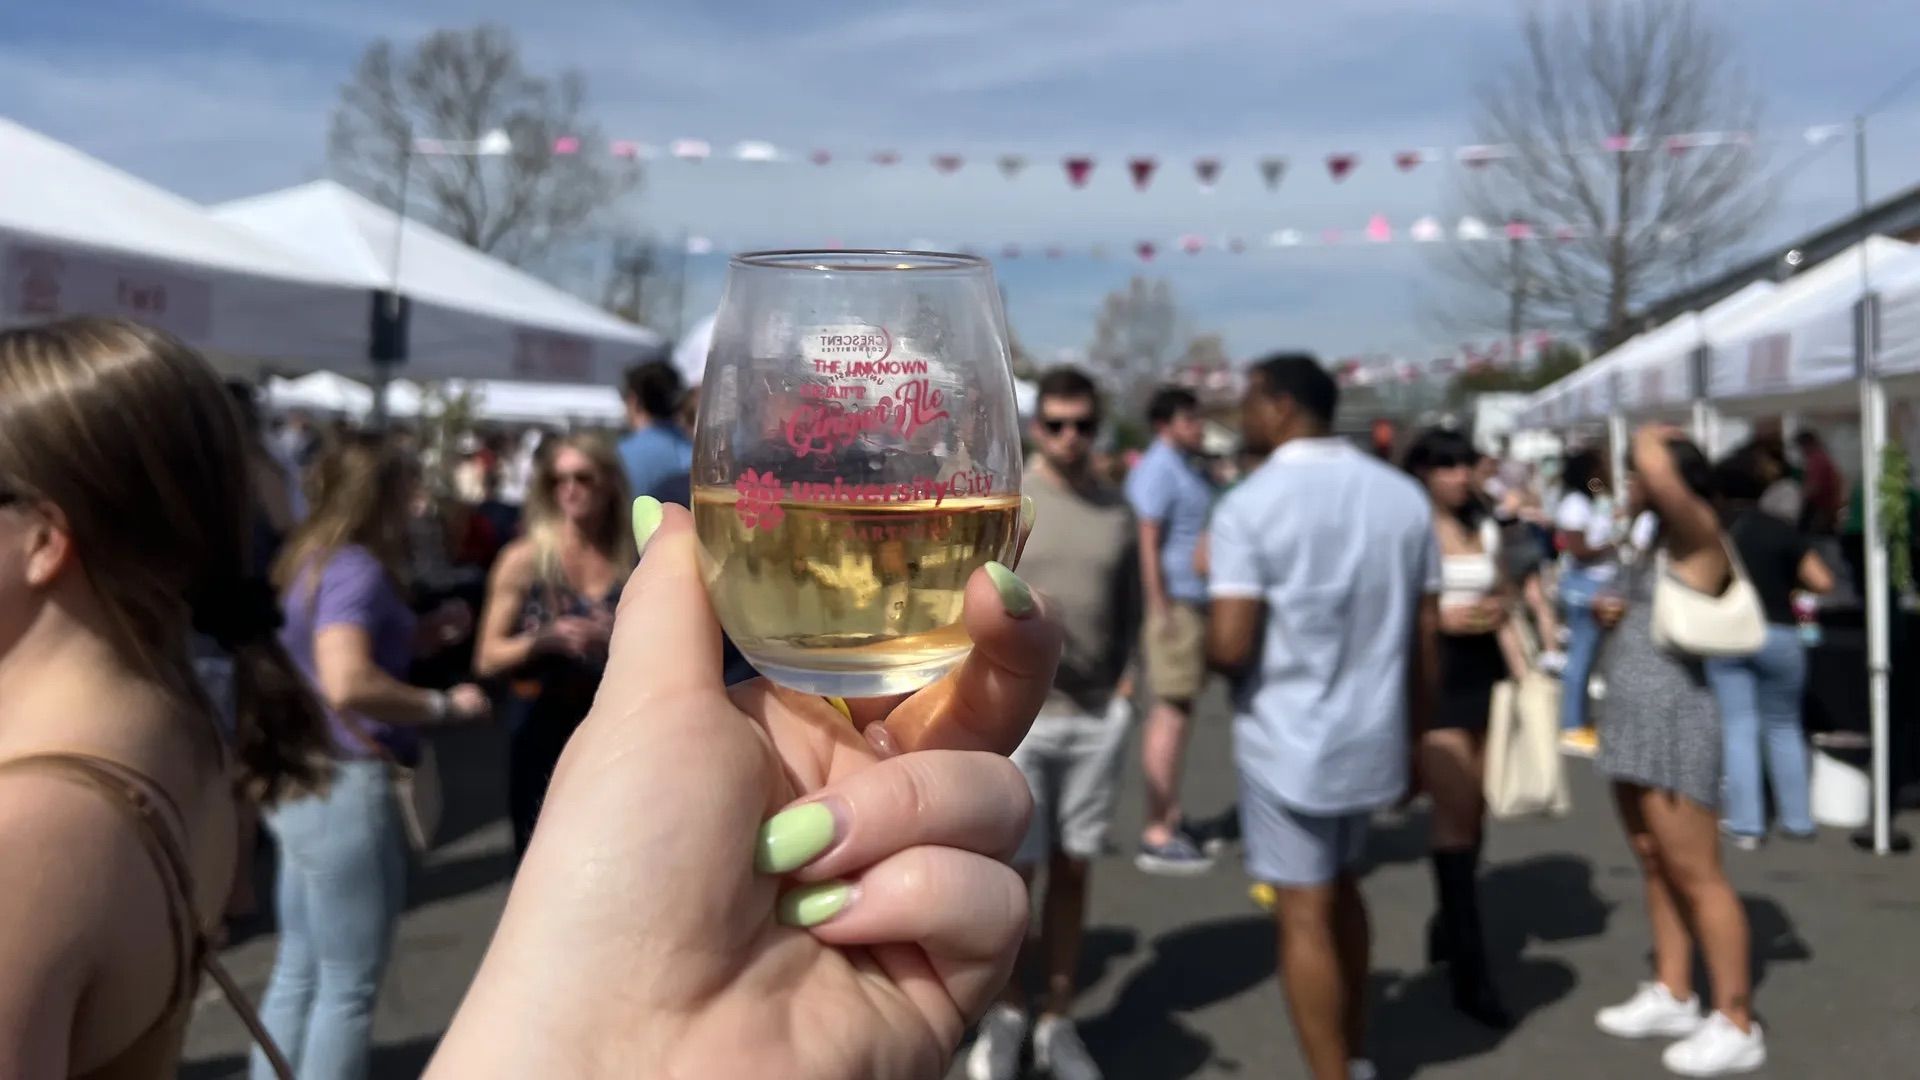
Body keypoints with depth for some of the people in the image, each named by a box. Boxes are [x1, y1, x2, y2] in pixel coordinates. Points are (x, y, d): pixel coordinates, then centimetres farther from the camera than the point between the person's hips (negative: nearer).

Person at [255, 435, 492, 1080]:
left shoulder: (311, 560, 11)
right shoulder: (355, 568, -18)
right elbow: (347, 684, -32)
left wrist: (419, 636, 12)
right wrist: (443, 705, -21)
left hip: (304, 780, 10)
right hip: (346, 786, -10)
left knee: (299, 971, 18)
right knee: (349, 986, 2)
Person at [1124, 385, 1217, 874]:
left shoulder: (1187, 468, 18)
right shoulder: (1158, 469, -13)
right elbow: (1148, 544, -19)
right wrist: (1162, 613, -22)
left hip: (1194, 601, 10)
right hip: (1172, 602, -10)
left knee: (1176, 711, 13)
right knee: (1171, 714, -8)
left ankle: (1171, 819, 22)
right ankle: (1157, 837, -5)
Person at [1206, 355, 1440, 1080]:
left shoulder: (1250, 505, -16)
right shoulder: (1404, 495, 2)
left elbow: (1229, 646, -22)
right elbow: (1426, 637, 5)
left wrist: (1199, 642, 1)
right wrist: (1413, 735, 15)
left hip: (1287, 742, -6)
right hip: (1374, 736, 6)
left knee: (1304, 915, 5)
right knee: (1340, 888, 25)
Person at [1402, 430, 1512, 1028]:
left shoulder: (1486, 530, 13)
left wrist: (1499, 610, 2)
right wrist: (1441, 618, -17)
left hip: (1486, 673, 6)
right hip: (1433, 678, -6)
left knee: (1475, 810, 11)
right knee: (1455, 812, -9)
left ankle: (1449, 926, 32)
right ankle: (1470, 971, -4)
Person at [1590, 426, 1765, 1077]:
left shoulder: (1699, 534, -13)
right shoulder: (1663, 546, 15)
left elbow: (1657, 470, -32)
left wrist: (1650, 438, -10)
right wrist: (1614, 615, 7)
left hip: (1672, 719, -10)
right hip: (1635, 718, 10)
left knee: (1696, 876, -4)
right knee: (1655, 867, 14)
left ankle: (1737, 1027, 4)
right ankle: (1673, 997, 23)